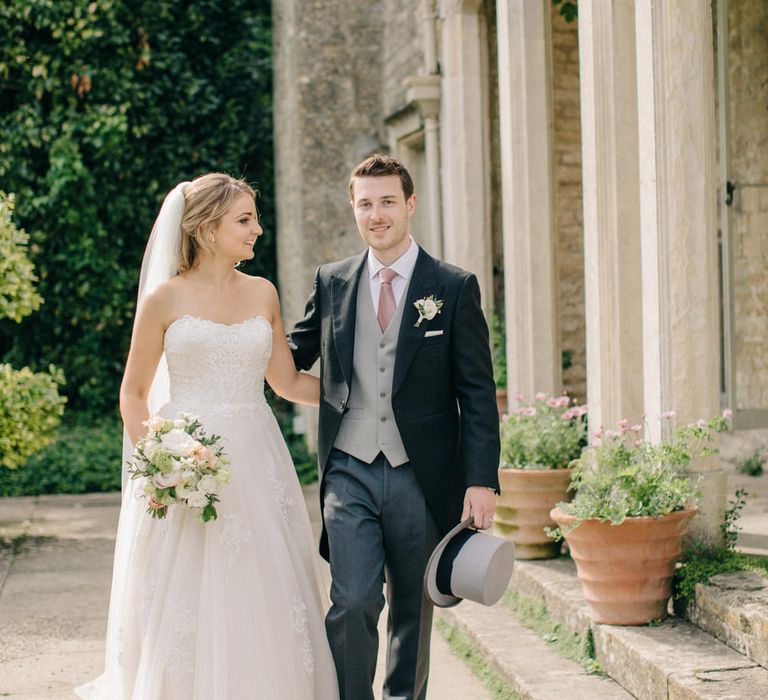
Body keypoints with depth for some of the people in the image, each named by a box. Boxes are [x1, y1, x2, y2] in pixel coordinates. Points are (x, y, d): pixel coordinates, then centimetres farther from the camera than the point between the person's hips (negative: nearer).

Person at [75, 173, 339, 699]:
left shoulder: (263, 294, 8)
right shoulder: (165, 298, -2)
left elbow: (287, 383, 16)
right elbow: (134, 393, 2)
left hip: (255, 462, 3)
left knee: (262, 601, 4)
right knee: (185, 606, 2)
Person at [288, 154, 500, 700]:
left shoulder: (454, 288, -1)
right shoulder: (331, 283, 6)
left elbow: (478, 393, -3)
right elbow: (293, 356, 16)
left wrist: (482, 480, -10)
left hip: (422, 475, -1)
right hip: (350, 471, 1)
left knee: (414, 608, 11)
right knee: (353, 603, -10)